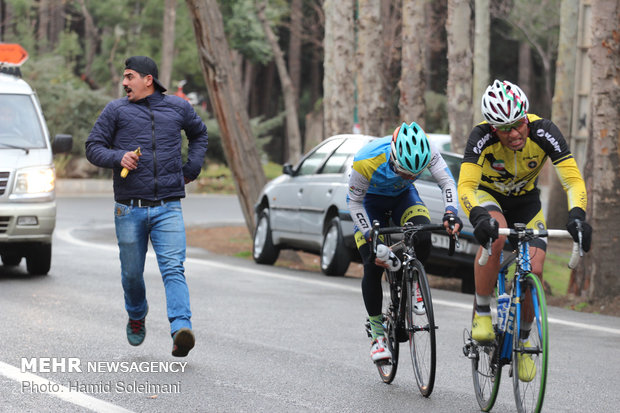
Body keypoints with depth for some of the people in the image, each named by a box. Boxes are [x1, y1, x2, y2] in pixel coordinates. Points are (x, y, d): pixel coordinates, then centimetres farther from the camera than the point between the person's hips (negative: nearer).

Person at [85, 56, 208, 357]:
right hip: (129, 208, 1)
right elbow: (93, 147, 4)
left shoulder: (178, 108, 9)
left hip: (168, 208, -1)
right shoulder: (116, 110, 5)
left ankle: (181, 330, -27)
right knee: (132, 272, 11)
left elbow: (198, 133, 29)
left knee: (173, 268, -15)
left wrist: (192, 168, 16)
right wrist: (118, 157, -16)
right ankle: (136, 316, 40)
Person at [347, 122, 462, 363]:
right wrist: (370, 237, -32)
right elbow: (354, 203, -25)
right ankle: (377, 333, 5)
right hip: (370, 200, -2)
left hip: (403, 196, 2)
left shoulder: (428, 153, -34)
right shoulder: (366, 161, -39)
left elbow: (447, 182, -24)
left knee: (422, 239, -28)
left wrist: (451, 213, -42)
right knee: (373, 267, -11)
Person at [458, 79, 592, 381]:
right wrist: (479, 217, -60)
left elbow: (573, 180, -33)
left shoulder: (543, 132, -30)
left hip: (525, 201, 2)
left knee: (534, 271, -15)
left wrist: (576, 216, -51)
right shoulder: (482, 138, -33)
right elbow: (465, 186, -40)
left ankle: (522, 340, 9)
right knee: (495, 236, -36)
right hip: (487, 195, -2)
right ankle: (481, 314, -19)